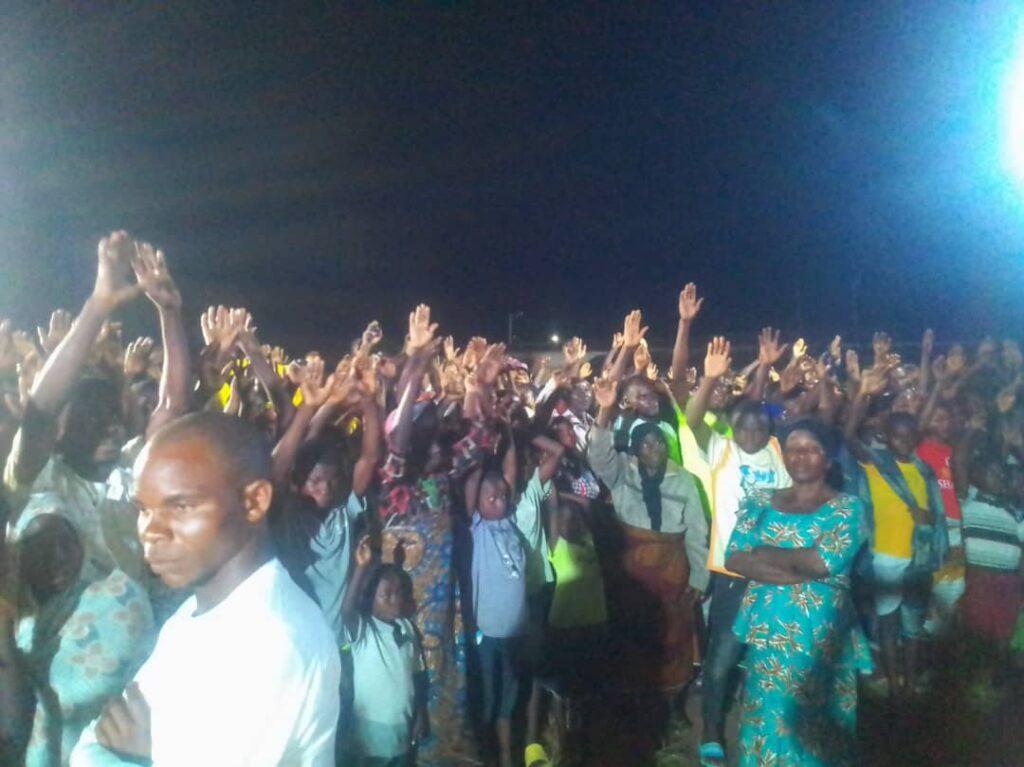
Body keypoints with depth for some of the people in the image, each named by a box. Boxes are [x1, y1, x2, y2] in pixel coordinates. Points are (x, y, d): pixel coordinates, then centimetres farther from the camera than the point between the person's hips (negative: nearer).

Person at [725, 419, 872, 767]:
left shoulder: (847, 507, -2)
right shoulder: (760, 501, 6)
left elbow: (824, 562, -17)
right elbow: (734, 559, -4)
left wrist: (763, 553, -7)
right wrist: (797, 572, -14)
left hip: (819, 634, -3)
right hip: (766, 629, 3)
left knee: (813, 724, 6)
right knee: (767, 718, 11)